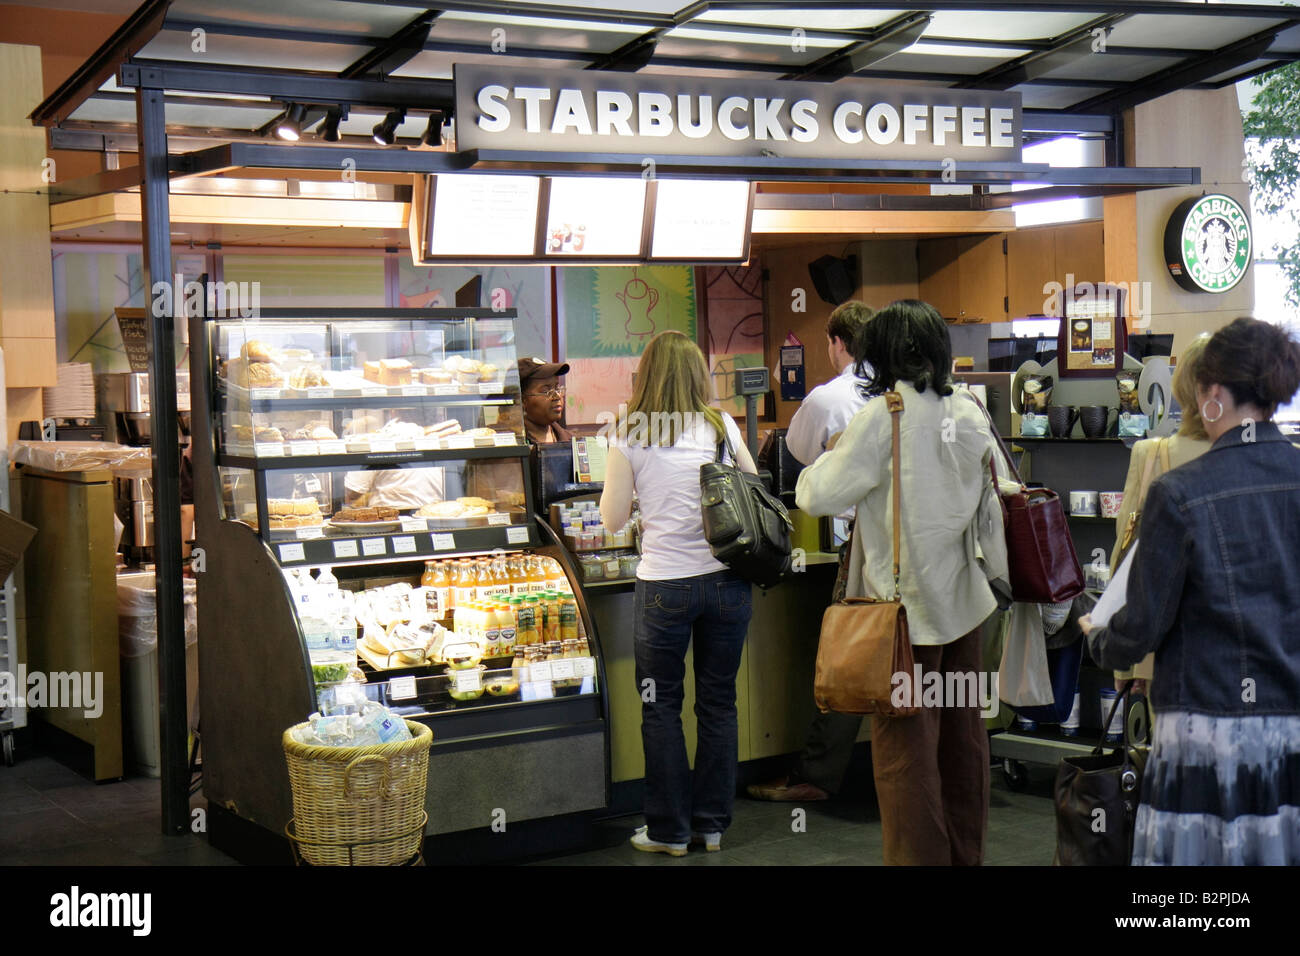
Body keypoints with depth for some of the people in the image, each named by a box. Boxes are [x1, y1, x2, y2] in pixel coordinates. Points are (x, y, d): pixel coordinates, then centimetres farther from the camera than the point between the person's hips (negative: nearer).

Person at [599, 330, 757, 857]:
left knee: (661, 706, 10)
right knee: (719, 703, 12)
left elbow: (613, 517, 0)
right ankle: (712, 825, 21)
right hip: (727, 579, 3)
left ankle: (670, 829, 15)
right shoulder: (720, 425, 2)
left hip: (665, 585, -2)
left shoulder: (630, 432, -4)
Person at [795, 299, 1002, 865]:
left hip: (906, 606, -7)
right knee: (964, 732, 16)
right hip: (964, 601, 7)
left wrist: (826, 459, 8)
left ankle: (920, 856, 3)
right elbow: (993, 500, 17)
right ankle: (966, 854, 27)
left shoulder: (883, 415, -15)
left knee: (906, 747, -1)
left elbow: (818, 496, -11)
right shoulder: (968, 412, 5)